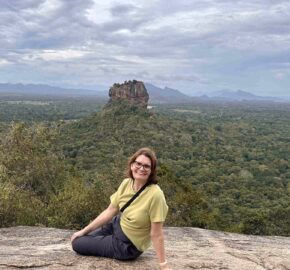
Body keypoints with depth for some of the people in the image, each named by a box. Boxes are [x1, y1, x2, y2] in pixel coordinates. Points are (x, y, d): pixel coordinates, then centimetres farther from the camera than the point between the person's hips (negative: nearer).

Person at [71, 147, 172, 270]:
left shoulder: (155, 194, -33)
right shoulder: (126, 183, -12)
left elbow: (156, 234, -26)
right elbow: (110, 211, -3)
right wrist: (84, 231, 1)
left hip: (127, 245, -7)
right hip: (118, 225, 7)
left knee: (77, 244, 4)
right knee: (77, 239, 21)